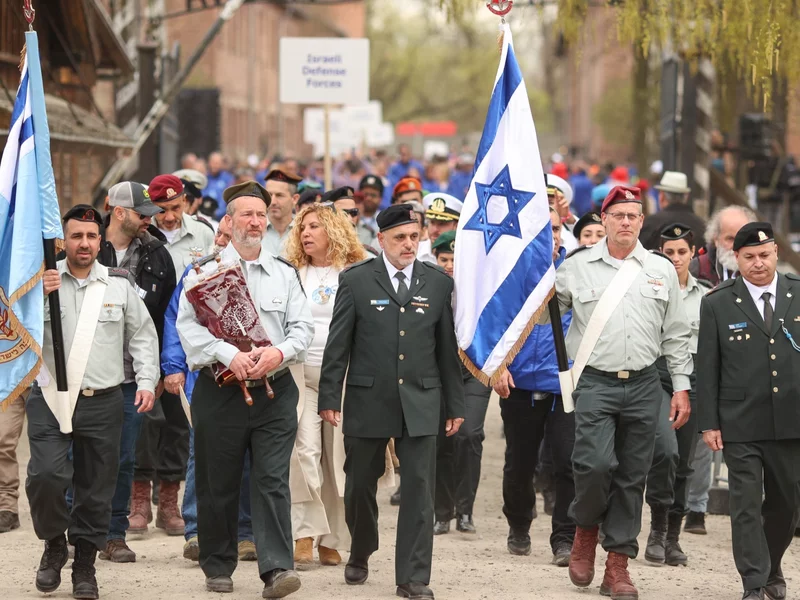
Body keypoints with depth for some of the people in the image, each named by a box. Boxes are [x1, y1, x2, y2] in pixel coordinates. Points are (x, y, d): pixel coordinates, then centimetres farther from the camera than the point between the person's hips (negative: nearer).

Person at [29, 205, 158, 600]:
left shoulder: (119, 285, 9)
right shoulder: (42, 280, 5)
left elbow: (142, 336, 15)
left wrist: (146, 381, 4)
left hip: (103, 403, 2)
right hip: (50, 400, -2)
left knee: (96, 490, 4)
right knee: (46, 476, -18)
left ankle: (84, 565, 18)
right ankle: (54, 543, 7)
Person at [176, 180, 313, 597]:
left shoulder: (285, 274, 13)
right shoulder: (206, 272, 2)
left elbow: (303, 326, 7)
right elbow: (189, 326, -9)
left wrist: (279, 352, -13)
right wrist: (229, 355, -21)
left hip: (274, 391, 1)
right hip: (220, 391, -1)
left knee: (273, 480, -8)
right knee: (218, 483, 5)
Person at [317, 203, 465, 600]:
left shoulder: (438, 284, 6)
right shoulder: (356, 281, 0)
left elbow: (447, 349, 9)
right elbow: (337, 345, 0)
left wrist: (455, 404, 10)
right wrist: (329, 398, -5)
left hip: (420, 403, 1)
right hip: (367, 402, -1)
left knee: (419, 489, -3)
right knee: (360, 485, 10)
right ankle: (360, 554, 36)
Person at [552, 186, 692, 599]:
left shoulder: (661, 270, 9)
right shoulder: (576, 267, 3)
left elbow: (675, 335, 12)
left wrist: (682, 387, 9)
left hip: (643, 385, 2)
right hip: (595, 382, -2)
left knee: (632, 476, 3)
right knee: (596, 464, -18)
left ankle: (617, 564, 10)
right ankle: (585, 530, 11)